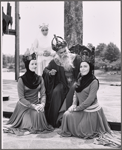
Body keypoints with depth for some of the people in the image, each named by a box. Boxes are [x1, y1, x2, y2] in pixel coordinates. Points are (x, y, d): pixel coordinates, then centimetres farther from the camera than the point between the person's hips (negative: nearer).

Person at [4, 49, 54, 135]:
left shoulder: (40, 79, 4)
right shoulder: (21, 80, -9)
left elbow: (43, 94, 1)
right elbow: (21, 98, -11)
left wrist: (42, 104, -19)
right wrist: (33, 106, -20)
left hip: (37, 105, 3)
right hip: (25, 106, -3)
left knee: (39, 114, -25)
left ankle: (38, 128, 7)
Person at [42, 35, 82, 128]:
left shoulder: (76, 58, -9)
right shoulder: (55, 61, -2)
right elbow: (45, 70, 10)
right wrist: (50, 73, -13)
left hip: (74, 82, -1)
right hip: (62, 84, 2)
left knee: (74, 89, -34)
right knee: (56, 92, -27)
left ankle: (63, 115, -29)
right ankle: (54, 121, -19)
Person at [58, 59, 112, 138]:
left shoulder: (94, 81, -19)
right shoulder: (80, 79, 6)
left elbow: (90, 99, -22)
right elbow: (76, 93, 9)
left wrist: (77, 108, -18)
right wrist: (74, 104, -8)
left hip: (91, 111, -7)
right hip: (82, 109, 7)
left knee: (82, 132, -5)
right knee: (67, 114, -11)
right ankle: (68, 132, 14)